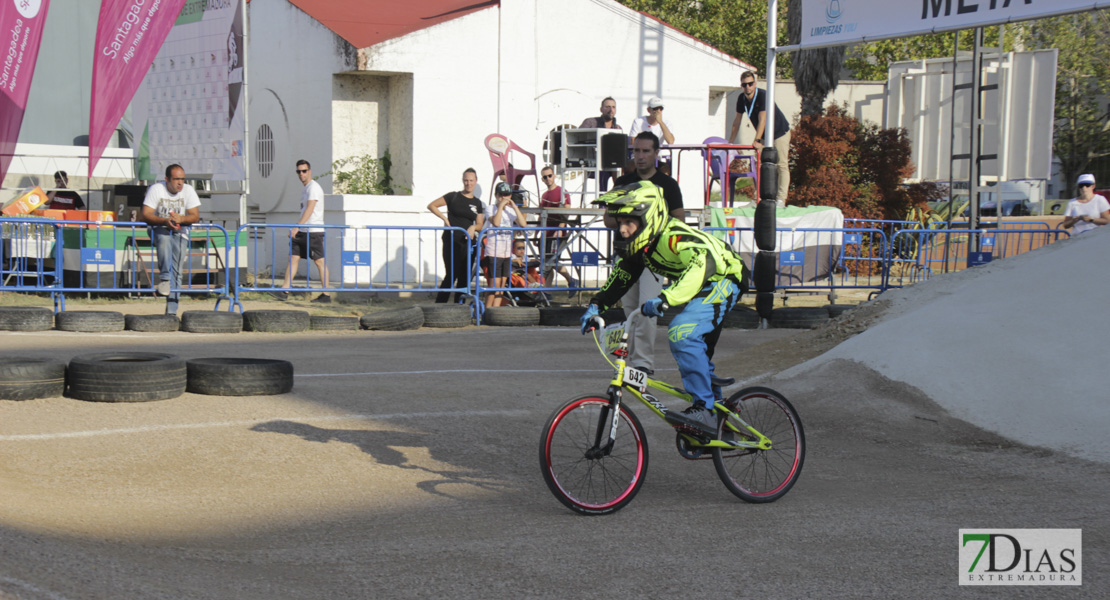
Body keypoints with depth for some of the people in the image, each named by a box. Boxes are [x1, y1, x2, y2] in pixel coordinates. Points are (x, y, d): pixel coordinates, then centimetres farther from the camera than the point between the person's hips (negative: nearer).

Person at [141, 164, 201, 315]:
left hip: (180, 231, 2)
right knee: (164, 239, -39)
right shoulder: (156, 189, -9)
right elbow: (146, 215, -13)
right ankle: (164, 279, -39)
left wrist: (180, 218, -24)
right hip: (159, 229, -2)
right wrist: (165, 221, -30)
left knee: (176, 270, -13)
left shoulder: (188, 190, -2)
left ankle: (171, 310, -14)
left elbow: (195, 216, -4)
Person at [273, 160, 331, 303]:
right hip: (303, 232, 10)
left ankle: (326, 295, -1)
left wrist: (297, 226, -28)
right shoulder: (305, 189, 19)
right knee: (293, 258, 2)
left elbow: (309, 210, -21)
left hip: (314, 231, -10)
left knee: (320, 261, -5)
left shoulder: (314, 188, -11)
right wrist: (296, 228, 24)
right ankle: (284, 291, -1)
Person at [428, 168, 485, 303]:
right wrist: (444, 219, -7)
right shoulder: (453, 197, 2)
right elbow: (431, 205, 2)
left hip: (467, 242, 5)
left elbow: (480, 224, 14)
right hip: (451, 242, -5)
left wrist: (473, 227, -8)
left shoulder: (477, 203, 13)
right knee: (451, 275, -12)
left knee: (464, 277, 4)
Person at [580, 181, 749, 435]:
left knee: (682, 333, -30)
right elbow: (622, 276, 9)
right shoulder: (640, 243, -5)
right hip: (698, 289, 10)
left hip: (721, 280, -10)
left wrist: (665, 298, -61)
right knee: (696, 355, 18)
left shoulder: (676, 237, -34)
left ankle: (704, 410, -28)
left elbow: (702, 264, -51)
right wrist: (596, 304, -2)